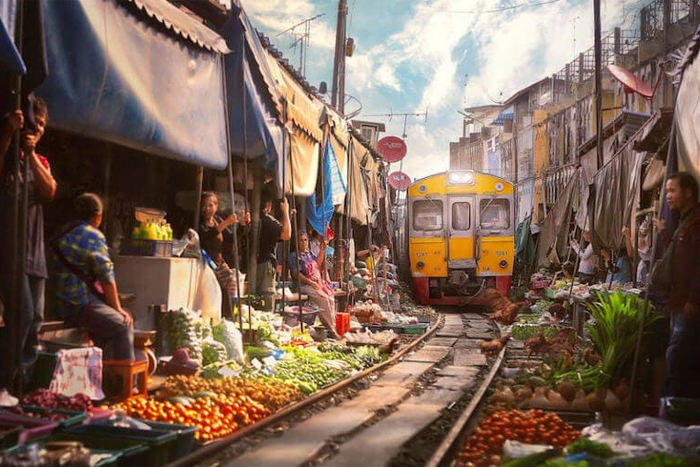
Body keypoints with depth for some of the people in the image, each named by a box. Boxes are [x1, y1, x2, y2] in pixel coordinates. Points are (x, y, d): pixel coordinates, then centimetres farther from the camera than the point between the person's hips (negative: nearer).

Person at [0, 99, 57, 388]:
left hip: (34, 250, 6)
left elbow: (50, 192, -2)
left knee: (35, 320, 5)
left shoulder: (41, 162, 17)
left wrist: (31, 154, -10)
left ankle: (25, 381, 12)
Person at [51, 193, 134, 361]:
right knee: (124, 325, 2)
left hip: (60, 305, 9)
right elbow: (107, 278, -11)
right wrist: (118, 309, 0)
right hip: (82, 306, -9)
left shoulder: (61, 234, 14)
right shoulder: (93, 236, -11)